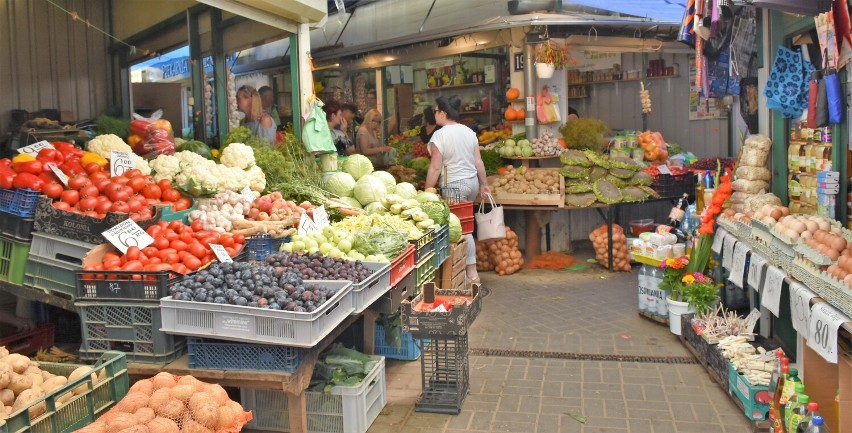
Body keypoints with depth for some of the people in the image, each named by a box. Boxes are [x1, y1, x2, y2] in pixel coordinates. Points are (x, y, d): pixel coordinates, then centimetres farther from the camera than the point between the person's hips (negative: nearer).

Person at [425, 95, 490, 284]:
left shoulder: (439, 135, -12)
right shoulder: (469, 132, 7)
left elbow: (435, 168, -14)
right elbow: (478, 161, 9)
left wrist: (427, 192, -9)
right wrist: (484, 184, 17)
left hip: (455, 185, -7)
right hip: (473, 182, 7)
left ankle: (472, 272, 4)